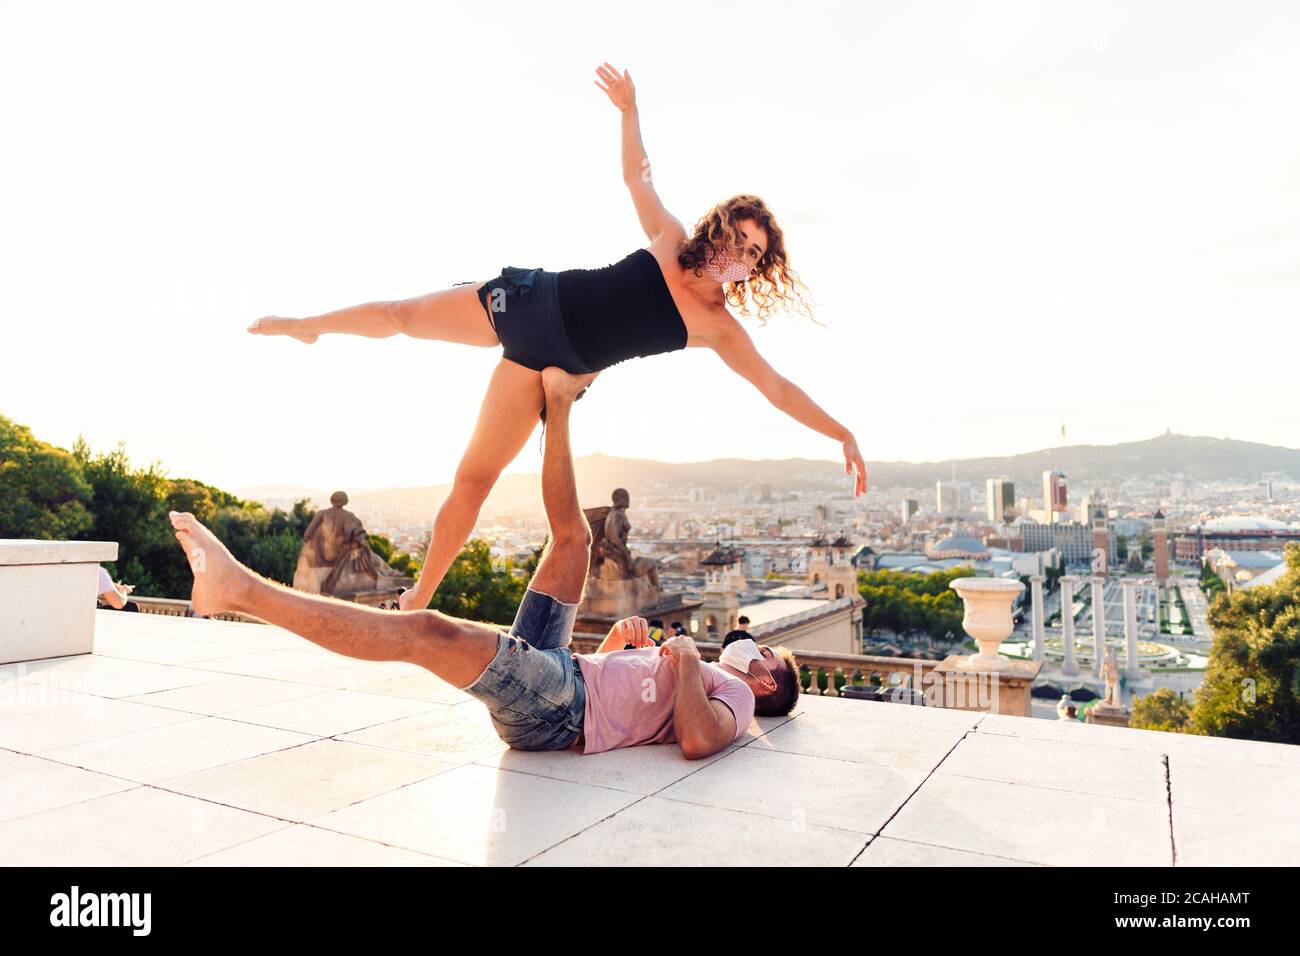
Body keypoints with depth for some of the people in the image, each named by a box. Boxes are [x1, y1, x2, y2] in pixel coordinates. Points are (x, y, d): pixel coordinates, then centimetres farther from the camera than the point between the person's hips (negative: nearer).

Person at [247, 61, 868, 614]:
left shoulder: (720, 330, -4)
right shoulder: (670, 241, -5)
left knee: (475, 478, -3)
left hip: (548, 368, 0)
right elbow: (637, 176, 3)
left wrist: (842, 434, -8)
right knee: (400, 316, 4)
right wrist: (629, 108, -8)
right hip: (529, 300, 0)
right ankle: (306, 326, 37)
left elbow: (778, 388, -4)